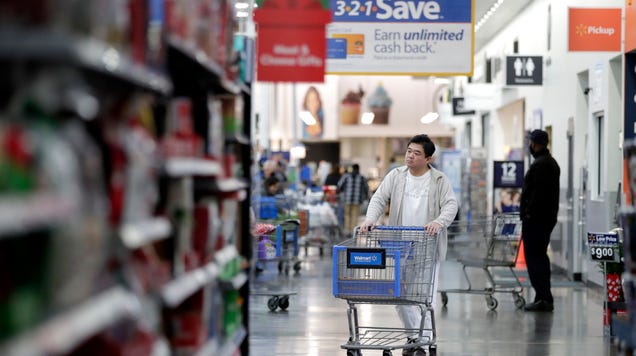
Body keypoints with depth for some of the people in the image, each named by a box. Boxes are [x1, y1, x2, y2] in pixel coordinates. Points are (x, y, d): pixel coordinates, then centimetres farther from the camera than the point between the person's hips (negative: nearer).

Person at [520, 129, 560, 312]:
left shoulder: (539, 165, -15)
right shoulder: (552, 163, 18)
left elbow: (537, 194, -22)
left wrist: (528, 215, -19)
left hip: (535, 219, -10)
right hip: (548, 218, 10)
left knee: (534, 257, -8)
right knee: (541, 256, 16)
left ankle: (543, 298, -11)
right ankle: (545, 298, 19)